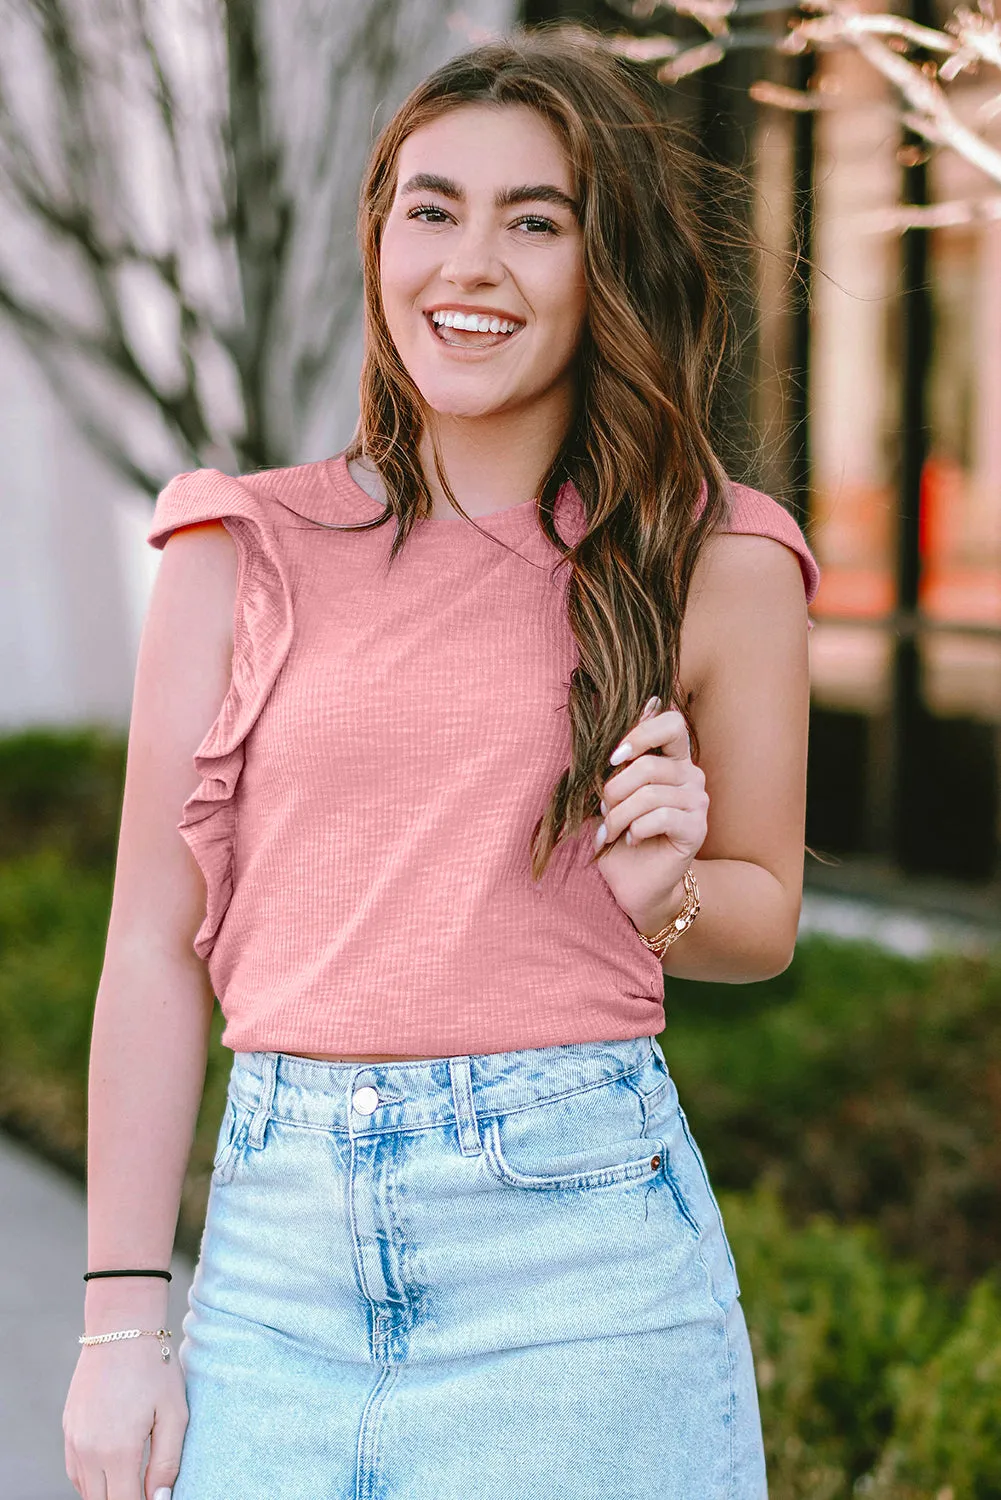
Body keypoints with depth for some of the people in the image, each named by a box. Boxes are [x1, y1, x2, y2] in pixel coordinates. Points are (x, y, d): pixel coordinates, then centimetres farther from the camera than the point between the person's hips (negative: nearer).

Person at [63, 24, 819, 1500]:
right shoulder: (243, 556, 3)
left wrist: (661, 891, -9)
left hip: (583, 1230, -1)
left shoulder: (715, 565, 2)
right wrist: (123, 1320, 0)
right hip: (284, 1242, 1)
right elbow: (156, 944, 3)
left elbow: (765, 914, 14)